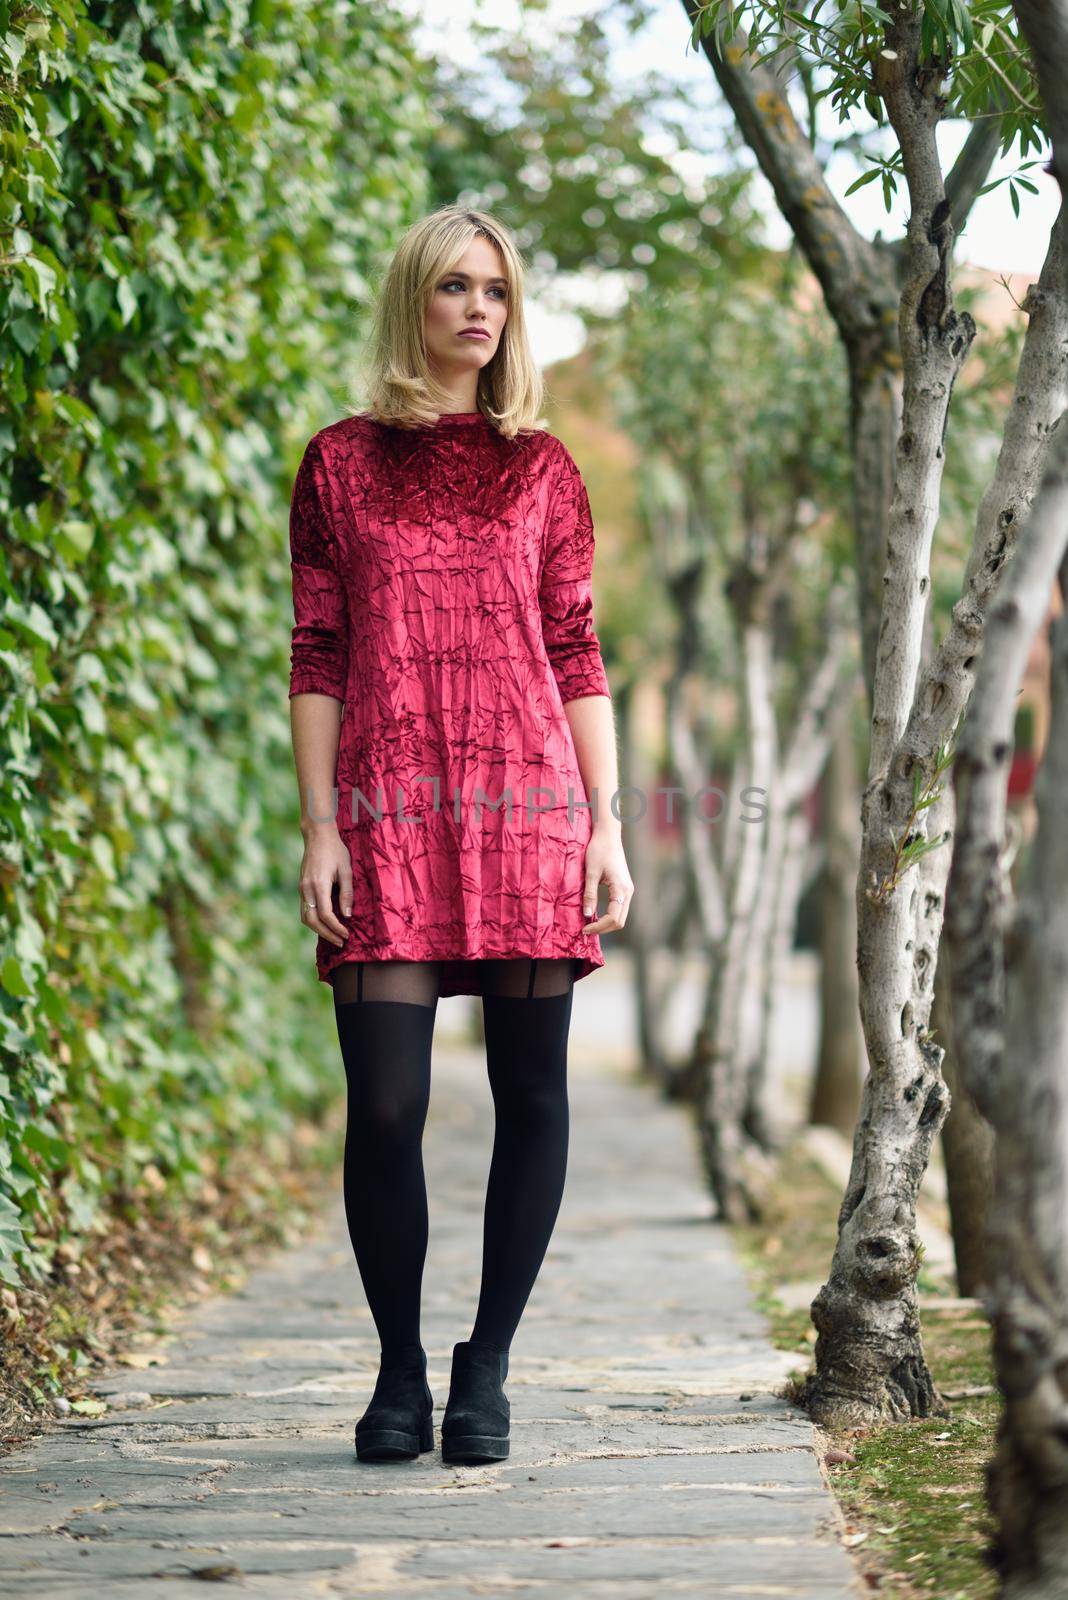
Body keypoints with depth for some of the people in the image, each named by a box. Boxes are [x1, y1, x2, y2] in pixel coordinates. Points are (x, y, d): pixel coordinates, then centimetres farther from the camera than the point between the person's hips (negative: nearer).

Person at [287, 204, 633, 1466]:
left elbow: (578, 653, 10)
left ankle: (486, 1368, 11)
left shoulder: (541, 469, 12)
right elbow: (317, 656, 6)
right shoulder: (341, 464, 9)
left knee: (530, 1092, 0)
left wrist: (606, 823, 3)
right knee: (385, 1103, -6)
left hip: (529, 799, 2)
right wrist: (319, 826, -2)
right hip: (392, 811, -1)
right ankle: (400, 1374, 9)